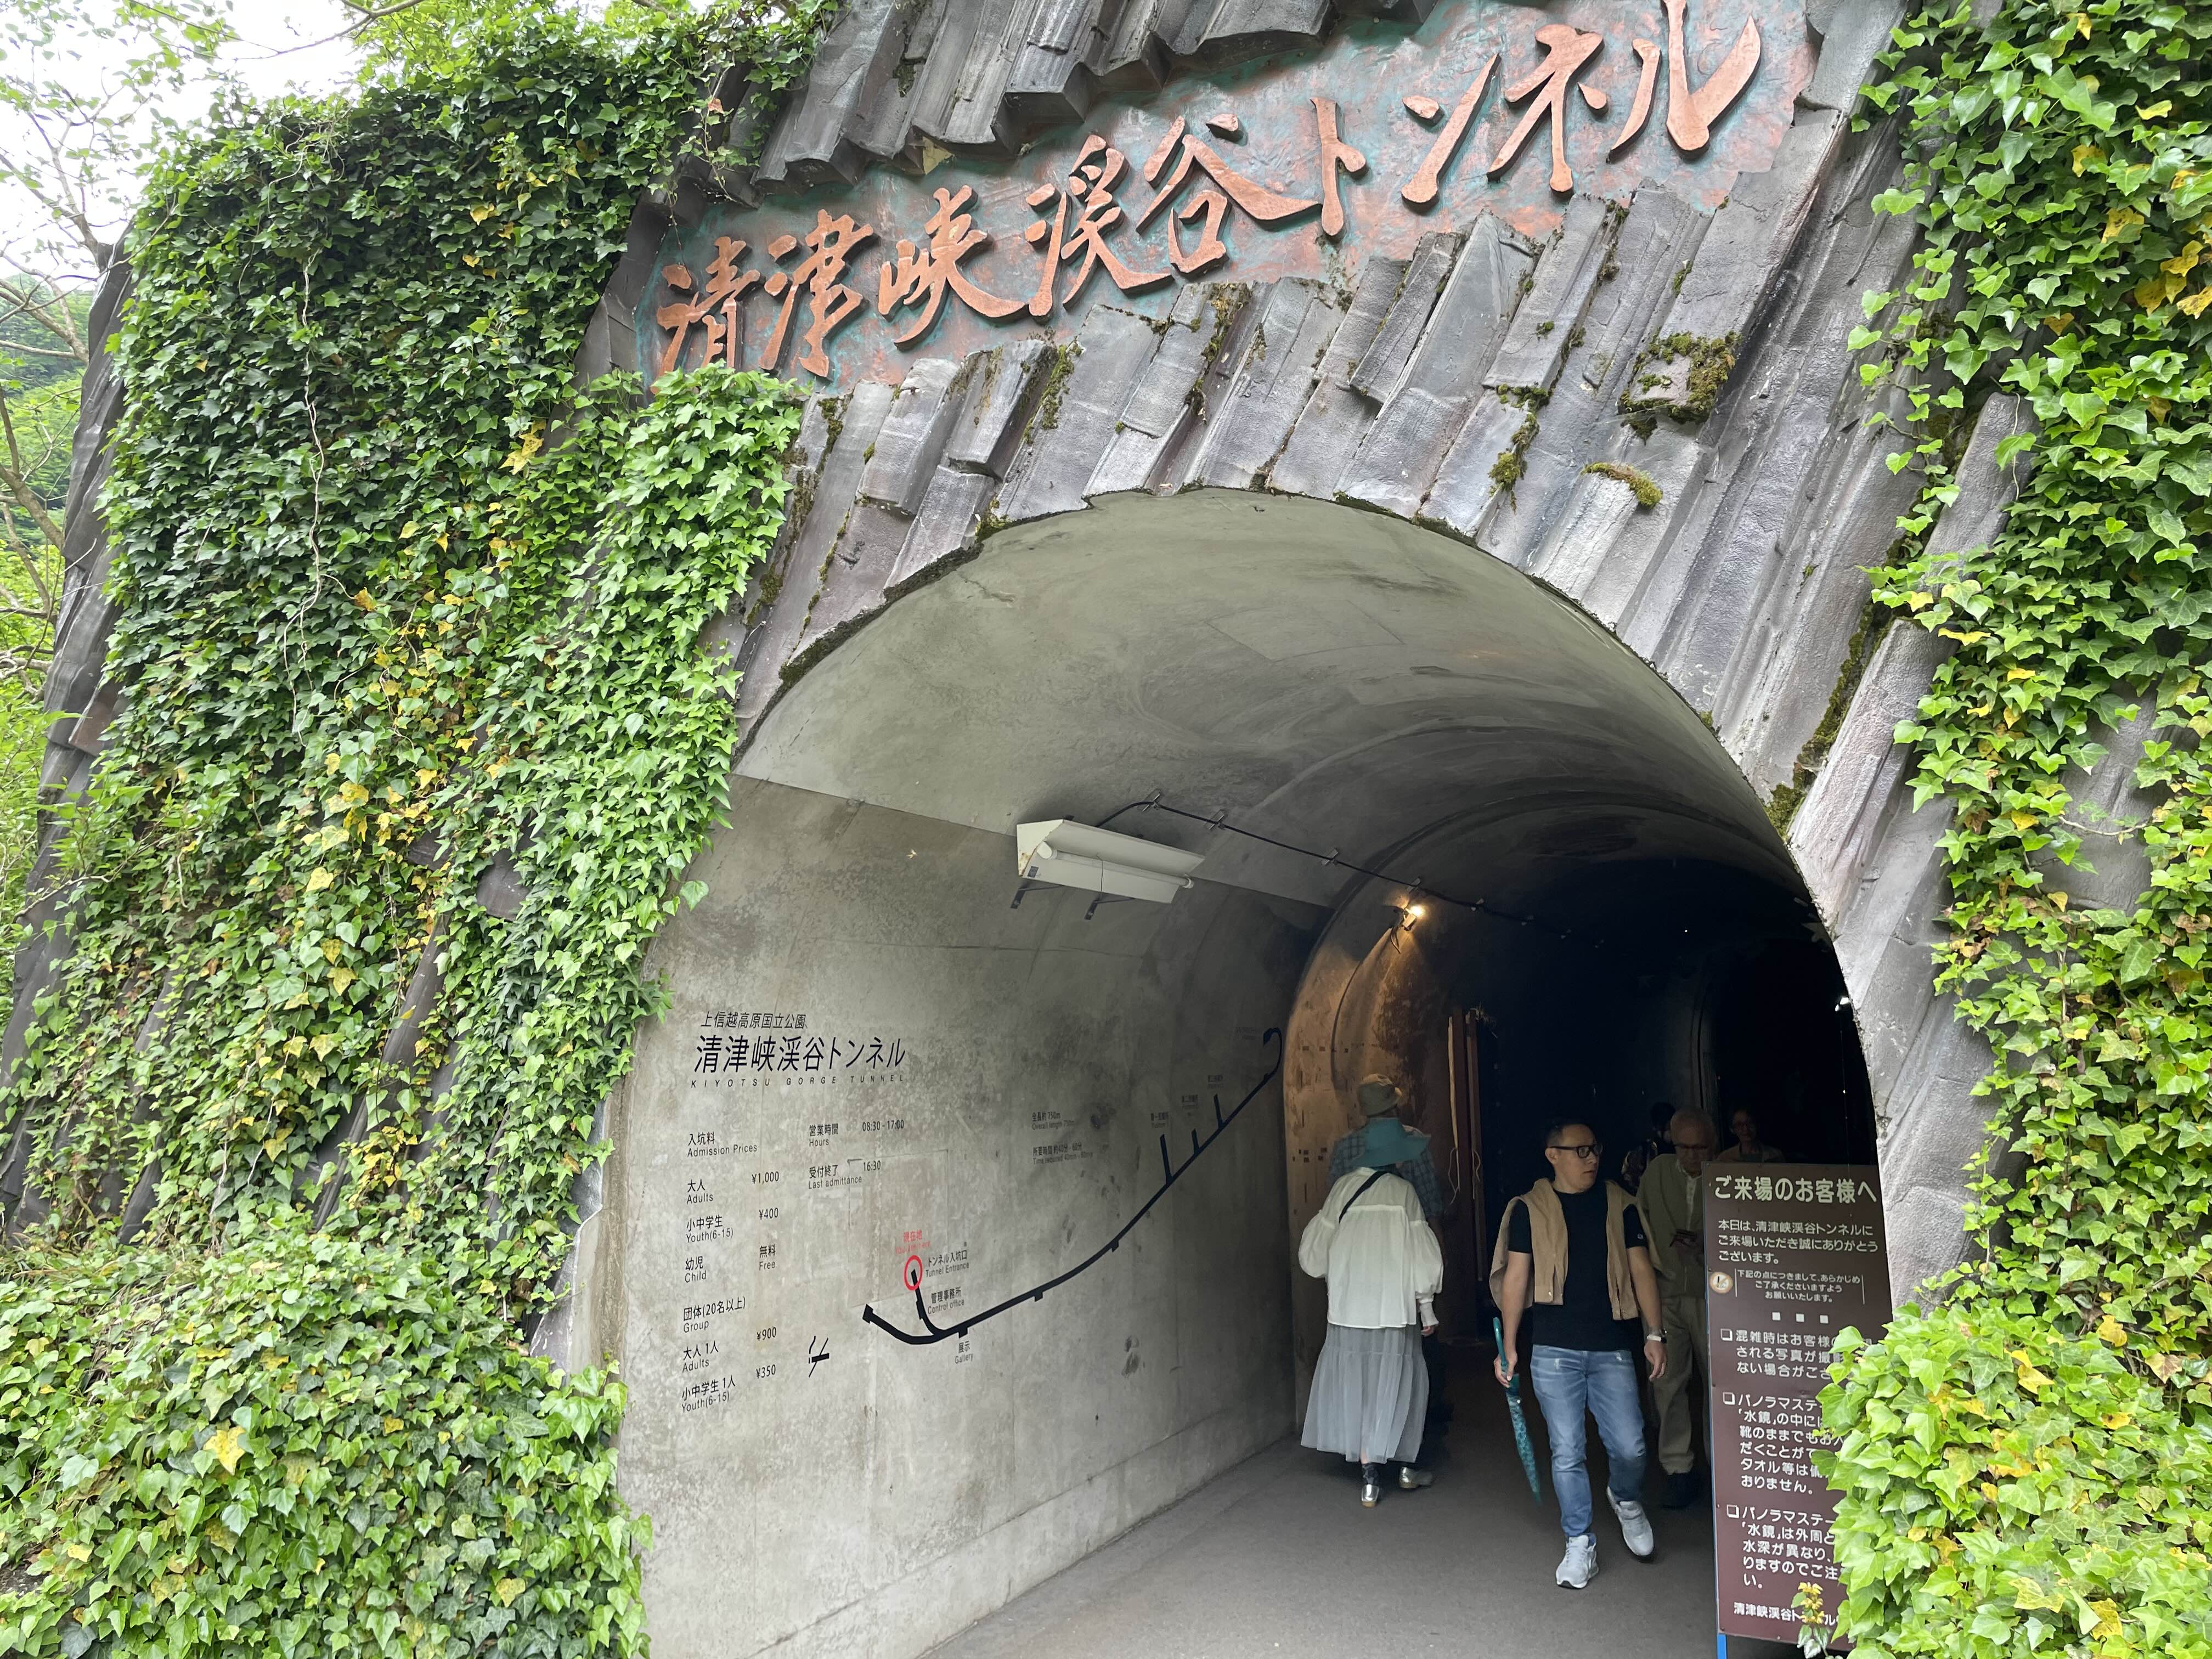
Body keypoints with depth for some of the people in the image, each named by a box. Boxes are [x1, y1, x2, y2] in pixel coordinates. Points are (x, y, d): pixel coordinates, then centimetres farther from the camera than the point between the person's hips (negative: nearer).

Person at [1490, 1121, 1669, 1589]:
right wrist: (1509, 1347, 0)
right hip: (1554, 1351, -1)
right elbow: (1515, 1279, 1)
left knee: (1629, 1447, 0)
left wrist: (1654, 1334, 3)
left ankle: (1625, 1499, 33)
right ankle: (1580, 1544, 18)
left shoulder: (1619, 1205, 6)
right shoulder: (1529, 1210, 0)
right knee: (1566, 1452, 2)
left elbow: (1641, 1270, 9)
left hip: (1612, 1348, 1)